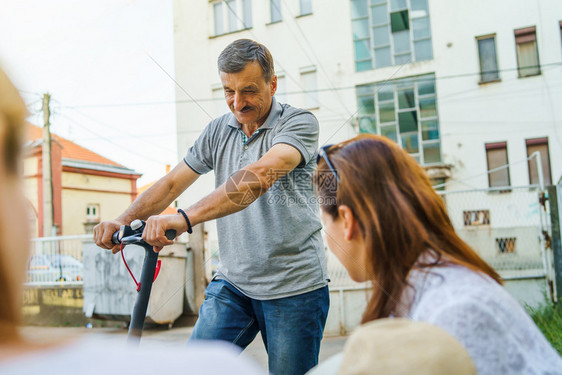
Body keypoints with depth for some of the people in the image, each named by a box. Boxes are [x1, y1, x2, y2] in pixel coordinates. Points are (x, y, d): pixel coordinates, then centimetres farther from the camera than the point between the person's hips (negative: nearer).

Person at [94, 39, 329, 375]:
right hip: (232, 282, 4)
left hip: (295, 287, -4)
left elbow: (259, 176, -27)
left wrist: (185, 219, -37)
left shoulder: (299, 122, -10)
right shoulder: (219, 131, 8)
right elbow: (172, 184, 7)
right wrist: (124, 220, -11)